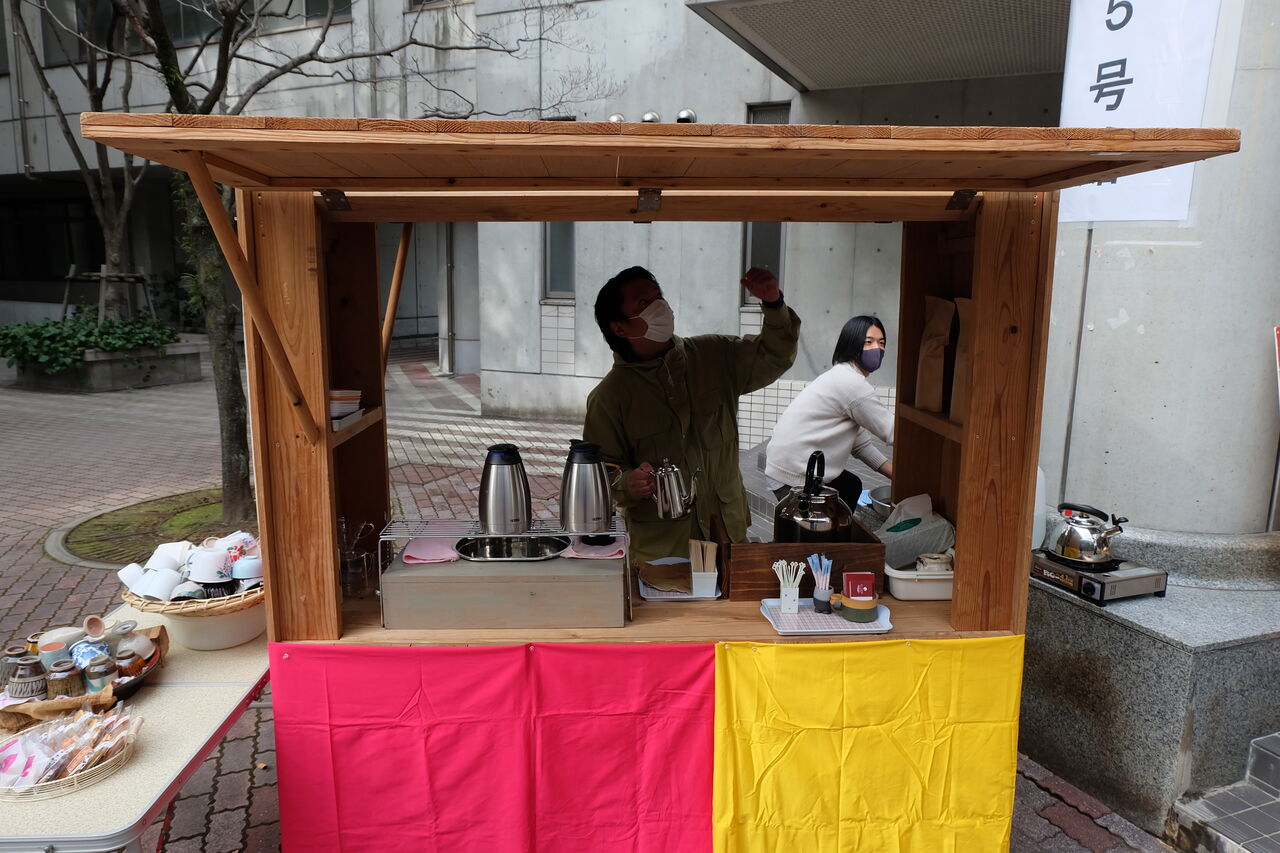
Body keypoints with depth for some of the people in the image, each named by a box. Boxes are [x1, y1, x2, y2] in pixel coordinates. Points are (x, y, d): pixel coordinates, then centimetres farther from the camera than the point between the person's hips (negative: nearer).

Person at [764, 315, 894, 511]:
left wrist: (895, 473, 7)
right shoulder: (852, 384, -18)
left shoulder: (843, 377, 13)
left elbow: (860, 444, 13)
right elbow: (890, 431, -13)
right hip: (791, 476, -11)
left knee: (851, 486, 25)